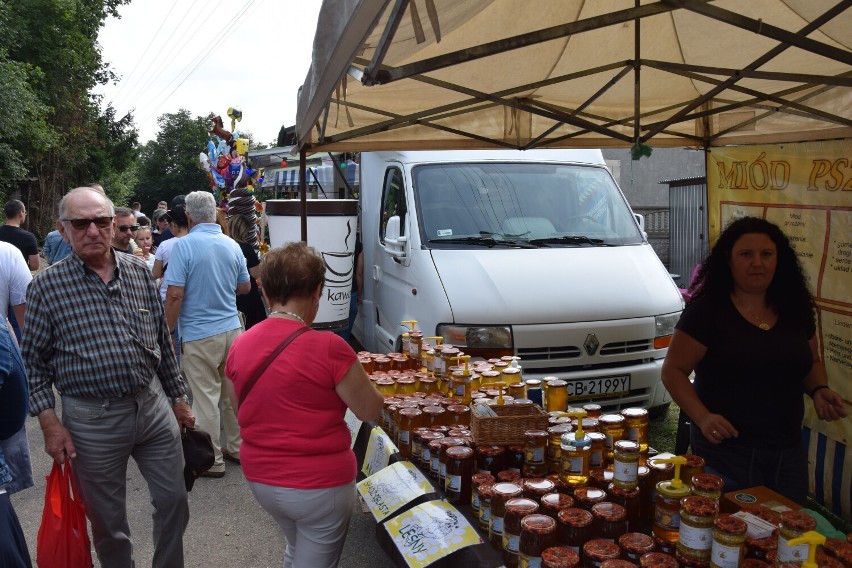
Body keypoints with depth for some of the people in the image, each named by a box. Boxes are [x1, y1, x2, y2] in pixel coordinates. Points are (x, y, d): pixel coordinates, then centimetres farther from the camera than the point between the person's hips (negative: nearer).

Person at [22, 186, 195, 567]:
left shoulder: (139, 272, 3)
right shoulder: (47, 286, -7)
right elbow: (33, 362, -2)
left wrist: (178, 398, 12)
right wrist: (49, 423, -9)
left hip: (154, 405, 3)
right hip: (92, 419, -3)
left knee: (174, 500, 13)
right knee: (107, 519, 13)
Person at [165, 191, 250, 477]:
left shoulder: (184, 245, -12)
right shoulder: (232, 245, 3)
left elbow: (174, 295, -16)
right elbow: (245, 287, 14)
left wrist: (169, 332, -5)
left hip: (199, 335, -5)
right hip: (232, 328, 5)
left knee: (206, 397, 4)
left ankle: (212, 461, 14)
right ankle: (238, 448, 28)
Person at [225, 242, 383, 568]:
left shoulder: (240, 346, -4)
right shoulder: (327, 347, -22)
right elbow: (370, 411, -11)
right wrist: (353, 378, 5)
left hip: (260, 479, 6)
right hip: (320, 485, -6)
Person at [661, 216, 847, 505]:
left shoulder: (794, 309, 5)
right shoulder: (706, 311, -11)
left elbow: (812, 363, 20)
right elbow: (673, 371, -11)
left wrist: (819, 390, -1)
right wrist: (702, 417, -23)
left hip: (787, 453, 5)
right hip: (725, 450, -5)